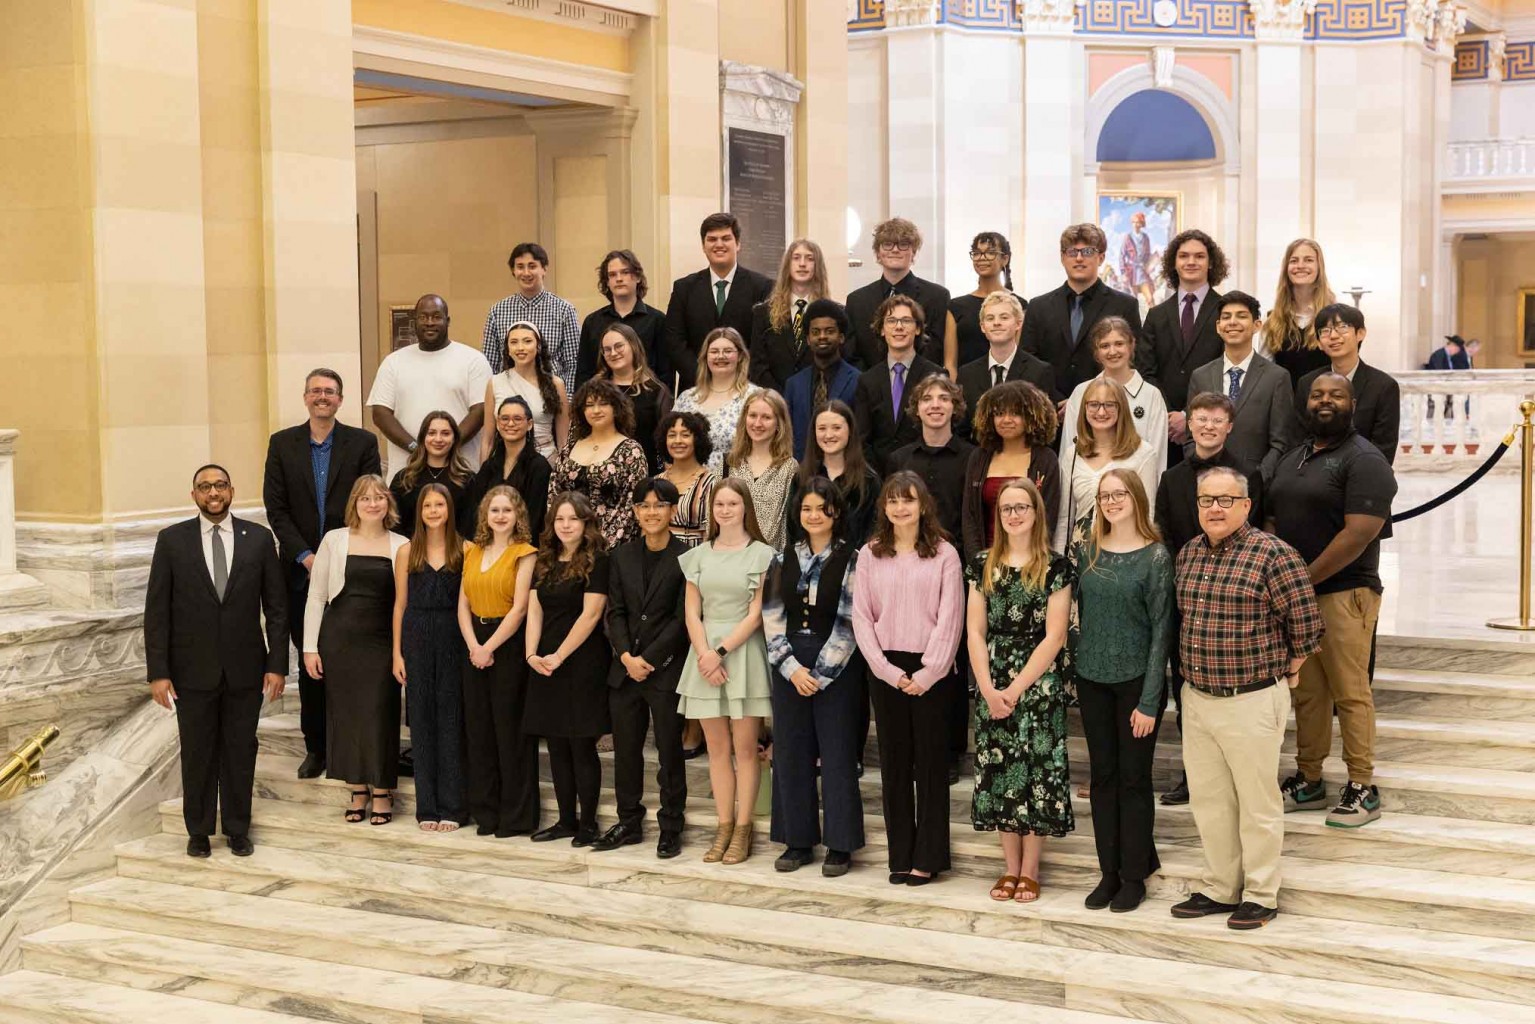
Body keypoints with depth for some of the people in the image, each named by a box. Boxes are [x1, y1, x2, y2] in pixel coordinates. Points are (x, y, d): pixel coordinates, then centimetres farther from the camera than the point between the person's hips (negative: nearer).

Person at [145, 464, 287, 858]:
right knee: (197, 753, 9)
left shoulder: (259, 538, 0)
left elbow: (277, 606, 2)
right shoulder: (172, 540, -2)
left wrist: (277, 664, -3)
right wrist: (158, 672, -7)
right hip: (193, 669, -1)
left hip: (245, 668, 1)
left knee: (241, 751, 9)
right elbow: (156, 611, -2)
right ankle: (199, 831, 24)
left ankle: (237, 829, 23)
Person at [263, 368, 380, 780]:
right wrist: (305, 556, -9)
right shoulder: (282, 444, 6)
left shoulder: (362, 443, 2)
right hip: (301, 571, 2)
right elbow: (276, 508, 2)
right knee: (309, 662, 7)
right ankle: (315, 747, 16)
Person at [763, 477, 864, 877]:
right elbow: (772, 618, 3)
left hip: (835, 667, -4)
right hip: (789, 667, 4)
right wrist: (792, 668, -9)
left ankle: (839, 845, 10)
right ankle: (798, 840, 17)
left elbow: (849, 623, -10)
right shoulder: (783, 559, 7)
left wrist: (820, 673, -13)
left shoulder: (851, 560, -4)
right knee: (791, 752, 7)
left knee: (837, 753, 0)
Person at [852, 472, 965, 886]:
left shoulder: (944, 554, -3)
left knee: (931, 761, 3)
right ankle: (900, 855, 15)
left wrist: (927, 673, -11)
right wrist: (888, 670, -7)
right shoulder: (870, 555, 5)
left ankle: (928, 857, 11)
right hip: (886, 670, 3)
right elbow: (861, 617, 2)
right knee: (893, 760, 7)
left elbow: (949, 619, -6)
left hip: (930, 670, -3)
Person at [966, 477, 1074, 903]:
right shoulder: (983, 564, 7)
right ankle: (1010, 867, 17)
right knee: (998, 769, 6)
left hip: (1038, 686, -3)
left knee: (1036, 770, 0)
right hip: (991, 686, 3)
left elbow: (1054, 637, -8)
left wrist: (1016, 690, -12)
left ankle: (1030, 870, 10)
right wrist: (988, 689, -8)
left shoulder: (1055, 567, -4)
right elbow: (975, 631, 4)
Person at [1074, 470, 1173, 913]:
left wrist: (1149, 701, -13)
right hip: (1092, 679, 4)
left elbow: (1161, 631, -10)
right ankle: (1109, 872, 20)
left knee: (1134, 777, 4)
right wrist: (1075, 671, 5)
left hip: (1136, 679, -4)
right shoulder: (1087, 551, 4)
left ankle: (1134, 875, 15)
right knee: (1102, 776, 10)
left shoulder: (1155, 557, -9)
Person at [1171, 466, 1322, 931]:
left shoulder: (1272, 554, -15)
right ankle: (1220, 888, 29)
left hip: (1252, 700, -7)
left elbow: (1306, 623, -11)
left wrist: (1285, 670, 0)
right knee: (1207, 799, 15)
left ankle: (1261, 895, 19)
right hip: (1197, 697, 7)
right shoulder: (1188, 554, 7)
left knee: (1257, 802, 6)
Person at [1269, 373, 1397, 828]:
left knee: (1349, 692, -4)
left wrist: (1306, 578, -16)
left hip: (1343, 592, -7)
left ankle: (1363, 789, 5)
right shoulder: (1292, 457, 17)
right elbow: (1274, 522, 20)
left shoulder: (1363, 460, -9)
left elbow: (1359, 533, -18)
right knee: (1306, 692, 12)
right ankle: (1308, 781, 20)